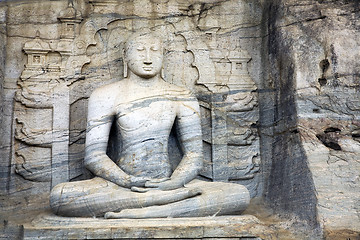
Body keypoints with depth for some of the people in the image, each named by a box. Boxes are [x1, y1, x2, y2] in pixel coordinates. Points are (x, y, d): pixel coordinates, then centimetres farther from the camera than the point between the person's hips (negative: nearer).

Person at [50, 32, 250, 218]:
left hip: (167, 181, 1)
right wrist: (129, 182, -18)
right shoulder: (107, 96, 4)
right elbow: (94, 156, -2)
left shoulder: (182, 98, 8)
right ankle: (170, 198, -29)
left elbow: (194, 156, 5)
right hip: (122, 182, -1)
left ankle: (143, 212, -31)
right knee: (59, 196, -31)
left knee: (241, 195, -22)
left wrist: (172, 183, -15)